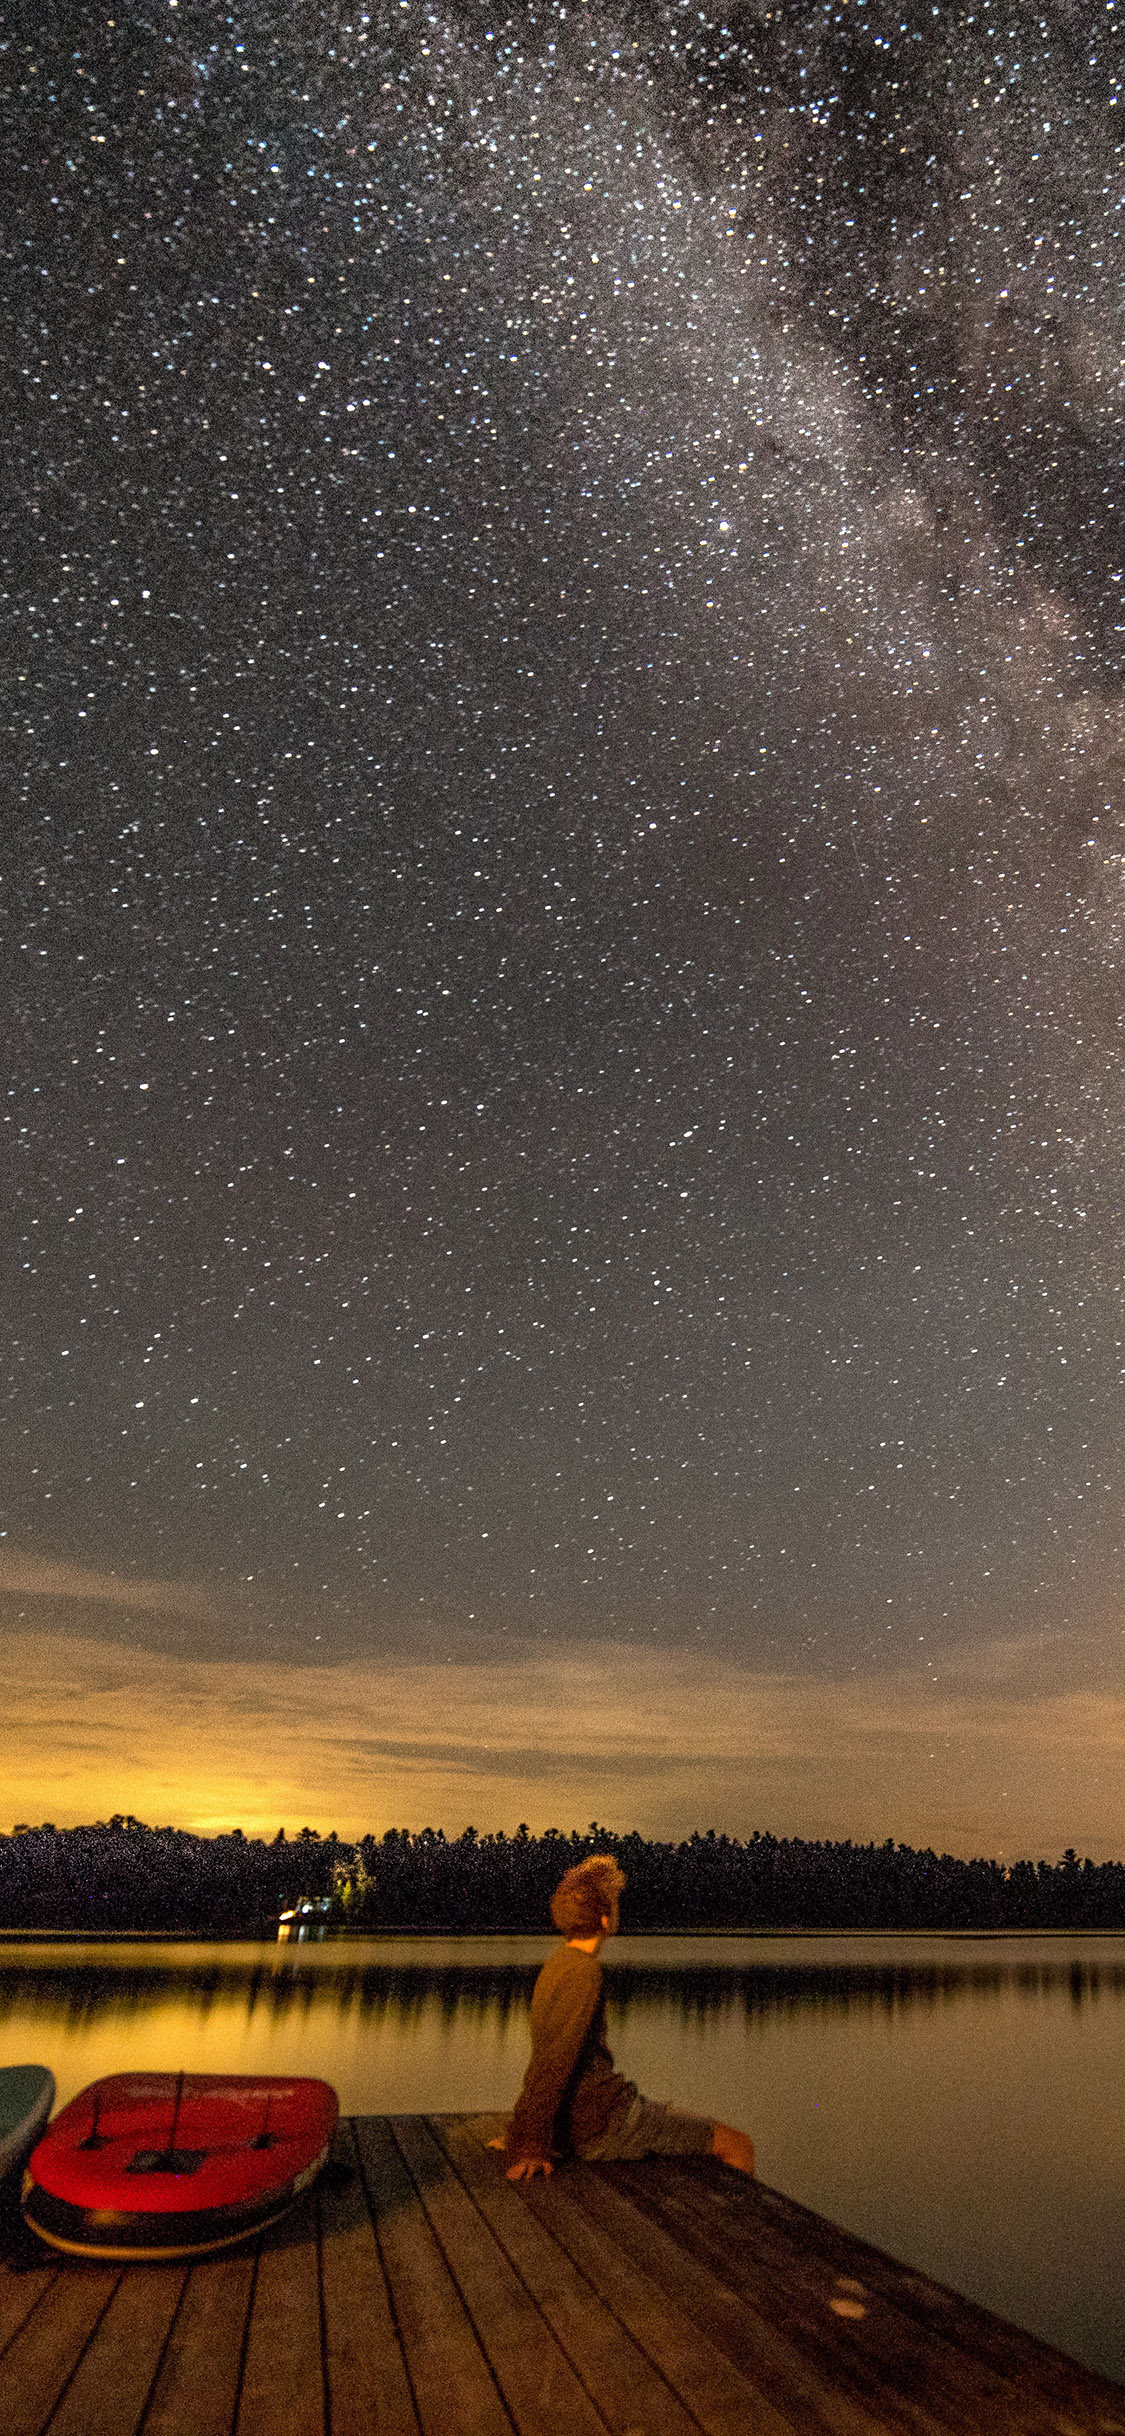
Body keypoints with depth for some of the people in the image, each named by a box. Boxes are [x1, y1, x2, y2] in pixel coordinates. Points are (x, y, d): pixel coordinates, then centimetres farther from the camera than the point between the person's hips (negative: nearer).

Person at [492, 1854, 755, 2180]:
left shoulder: (558, 1964, 7)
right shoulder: (583, 1972, -23)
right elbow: (553, 2060, -26)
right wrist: (530, 2146, -21)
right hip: (606, 2125, -9)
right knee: (738, 2146, 2)